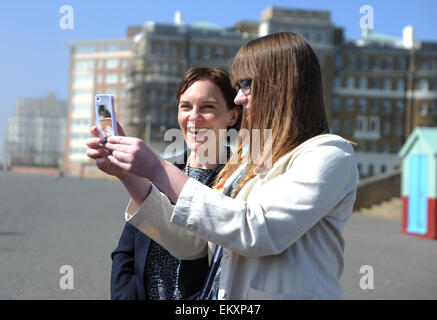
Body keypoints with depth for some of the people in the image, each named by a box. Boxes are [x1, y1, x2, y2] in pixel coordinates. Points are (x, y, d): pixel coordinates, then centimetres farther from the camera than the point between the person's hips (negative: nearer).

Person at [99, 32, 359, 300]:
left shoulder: (329, 155, -11)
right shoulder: (249, 155, 10)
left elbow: (255, 231, -23)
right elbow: (190, 243, 7)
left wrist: (158, 170, -21)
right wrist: (130, 175, -2)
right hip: (221, 293, 6)